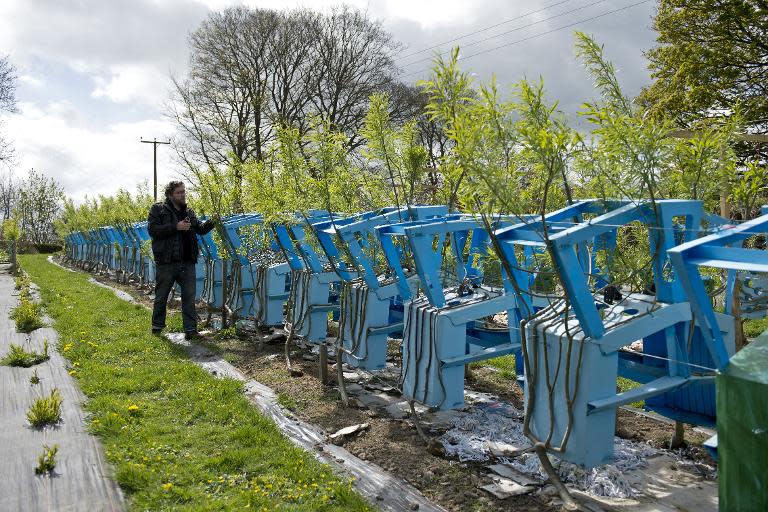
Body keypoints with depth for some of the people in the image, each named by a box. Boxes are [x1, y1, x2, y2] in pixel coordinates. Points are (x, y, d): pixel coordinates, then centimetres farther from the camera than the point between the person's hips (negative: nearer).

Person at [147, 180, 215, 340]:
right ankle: (157, 327, 26)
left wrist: (211, 222, -9)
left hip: (187, 262, 4)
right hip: (166, 262, -3)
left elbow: (200, 229, 11)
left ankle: (190, 329, 4)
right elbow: (152, 229, -10)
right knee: (161, 296, 10)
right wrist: (176, 227, -18)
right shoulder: (158, 209, 1)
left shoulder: (189, 212, 15)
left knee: (189, 297, 1)